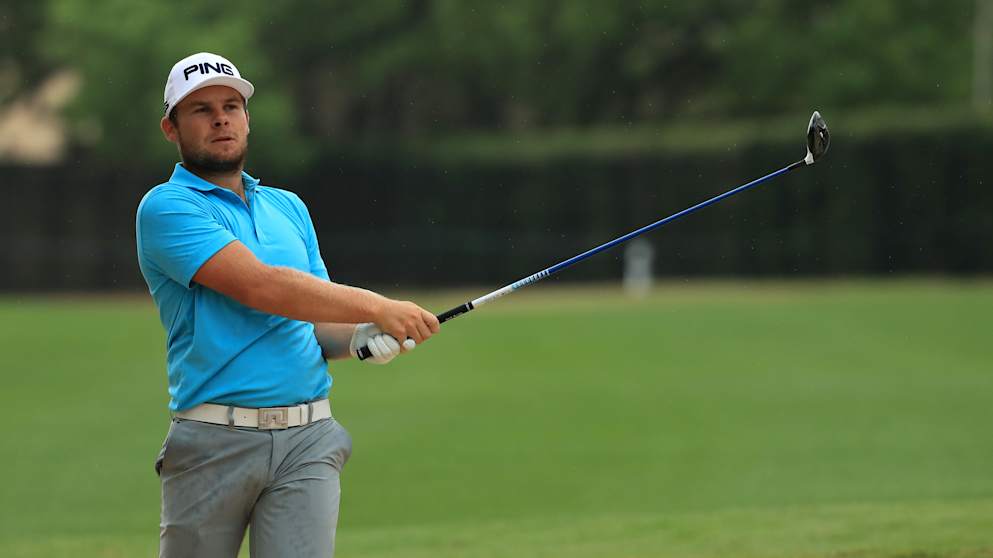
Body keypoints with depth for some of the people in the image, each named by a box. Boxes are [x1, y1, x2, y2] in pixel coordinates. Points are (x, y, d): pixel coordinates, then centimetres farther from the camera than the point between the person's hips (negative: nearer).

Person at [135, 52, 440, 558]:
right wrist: (377, 308, -16)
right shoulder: (167, 207, -3)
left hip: (308, 440, 4)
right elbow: (260, 286, -16)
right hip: (214, 440, -4)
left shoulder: (289, 208, 19)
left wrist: (361, 338, -2)